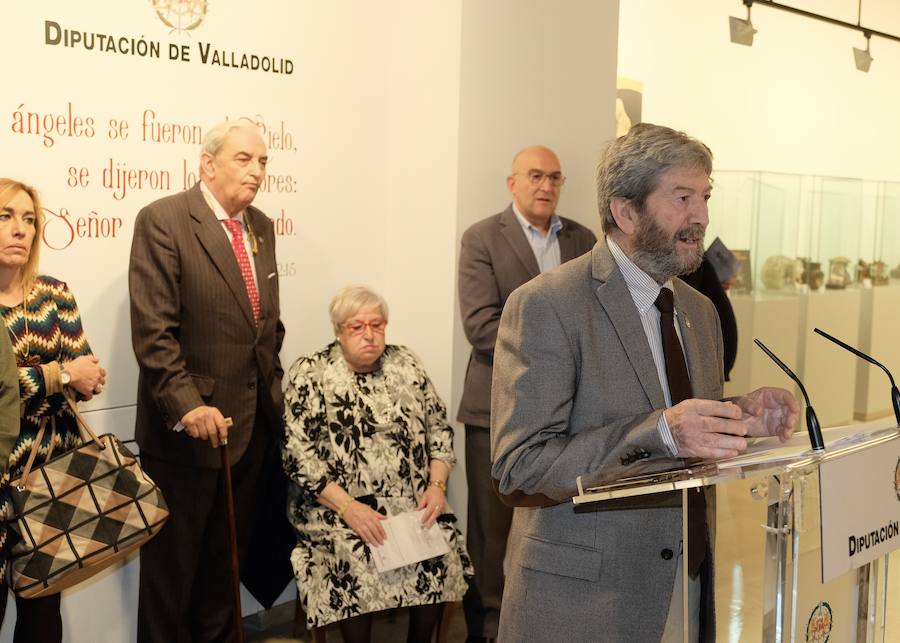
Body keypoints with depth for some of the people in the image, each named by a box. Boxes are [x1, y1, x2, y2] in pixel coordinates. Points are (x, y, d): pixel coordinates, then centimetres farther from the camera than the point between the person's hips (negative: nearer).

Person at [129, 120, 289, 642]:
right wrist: (187, 404, -25)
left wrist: (273, 391, 12)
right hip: (192, 424, -6)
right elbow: (153, 329, -18)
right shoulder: (163, 220, -11)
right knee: (173, 564, 8)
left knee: (228, 559, 17)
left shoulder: (261, 226, 12)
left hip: (255, 424, 7)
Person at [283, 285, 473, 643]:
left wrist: (436, 484, -5)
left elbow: (439, 429, 12)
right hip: (336, 505, -3)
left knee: (442, 549, -21)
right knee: (358, 557, -30)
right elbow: (298, 454, -9)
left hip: (413, 502, 3)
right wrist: (347, 506, -19)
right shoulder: (309, 374, -2)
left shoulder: (407, 365, 10)